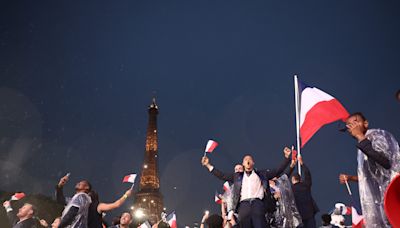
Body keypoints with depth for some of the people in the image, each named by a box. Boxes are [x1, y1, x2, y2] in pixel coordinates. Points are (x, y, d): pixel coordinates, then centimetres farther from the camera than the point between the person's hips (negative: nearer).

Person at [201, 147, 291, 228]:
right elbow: (222, 176, 22)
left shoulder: (262, 174, 20)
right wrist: (208, 165, 19)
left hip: (258, 204, -1)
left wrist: (287, 157, 10)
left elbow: (278, 171, 18)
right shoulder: (237, 176, 23)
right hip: (244, 205, 1)